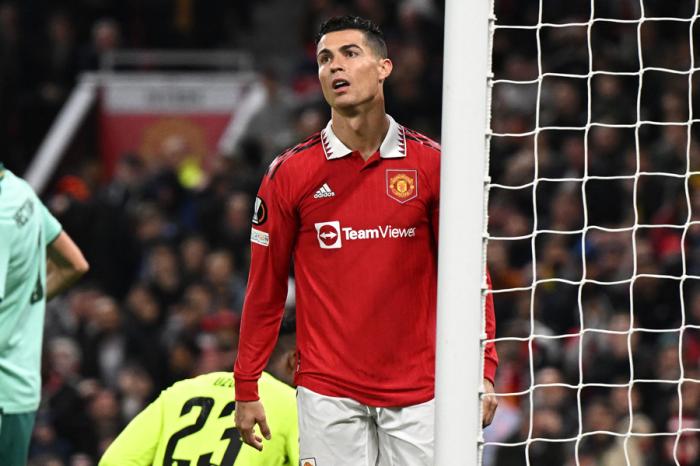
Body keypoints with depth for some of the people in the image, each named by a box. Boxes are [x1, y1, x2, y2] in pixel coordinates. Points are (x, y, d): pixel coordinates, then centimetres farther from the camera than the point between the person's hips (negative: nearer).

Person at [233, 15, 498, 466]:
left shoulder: (431, 163, 1)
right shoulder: (289, 173, 1)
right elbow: (266, 287, 5)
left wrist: (482, 369, -5)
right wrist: (246, 387, 4)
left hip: (418, 390, 0)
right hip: (328, 391, 0)